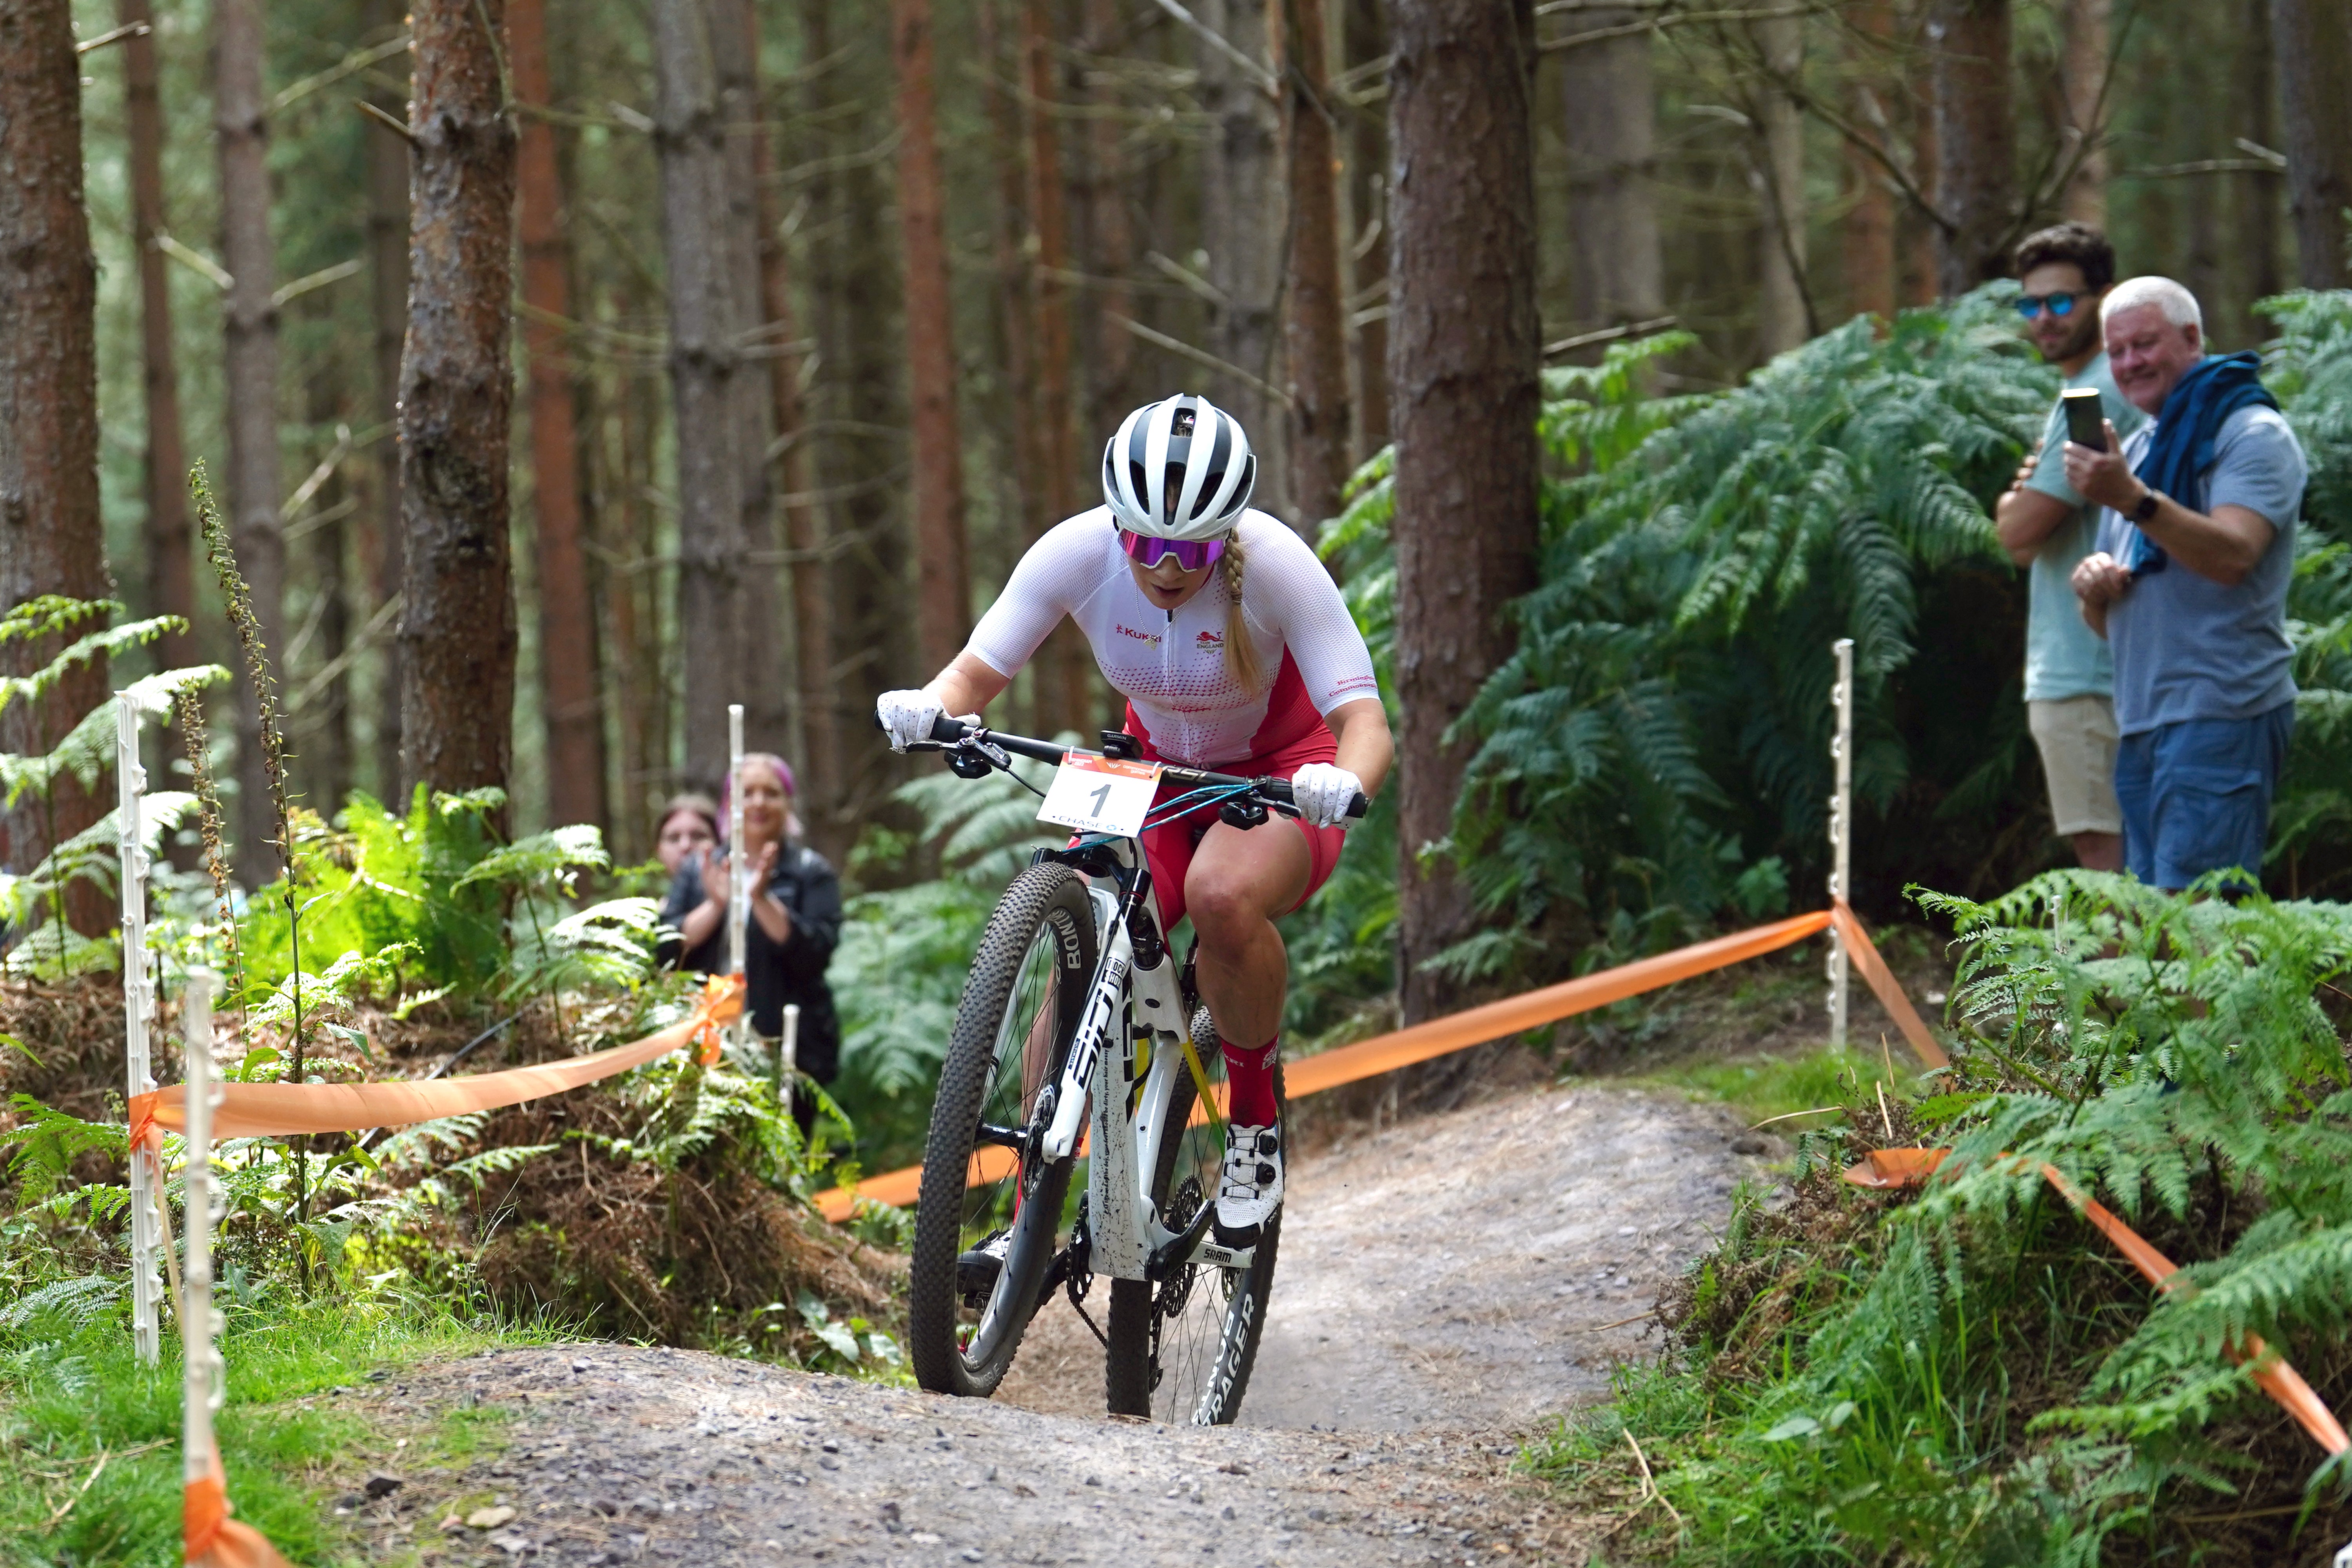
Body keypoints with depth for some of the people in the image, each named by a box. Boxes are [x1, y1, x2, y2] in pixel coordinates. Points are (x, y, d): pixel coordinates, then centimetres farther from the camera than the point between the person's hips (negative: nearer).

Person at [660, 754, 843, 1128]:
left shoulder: (811, 873, 5)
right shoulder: (698, 871, 14)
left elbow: (816, 952, -9)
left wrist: (763, 899, -16)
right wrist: (715, 905, -11)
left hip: (789, 1050, -2)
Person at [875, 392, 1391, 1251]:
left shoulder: (1275, 565, -28)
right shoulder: (1079, 553, -21)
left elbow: (1366, 721, -32)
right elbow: (977, 671, -18)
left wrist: (1341, 783, -55)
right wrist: (928, 707, -41)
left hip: (1281, 777, -3)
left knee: (1223, 895, -36)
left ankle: (1255, 1118, -12)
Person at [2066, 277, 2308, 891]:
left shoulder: (2252, 433, -2)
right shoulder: (2133, 453, 23)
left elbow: (2232, 555, -21)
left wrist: (2135, 501, -33)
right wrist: (2094, 588, 0)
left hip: (2221, 713, -9)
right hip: (2142, 724, 9)